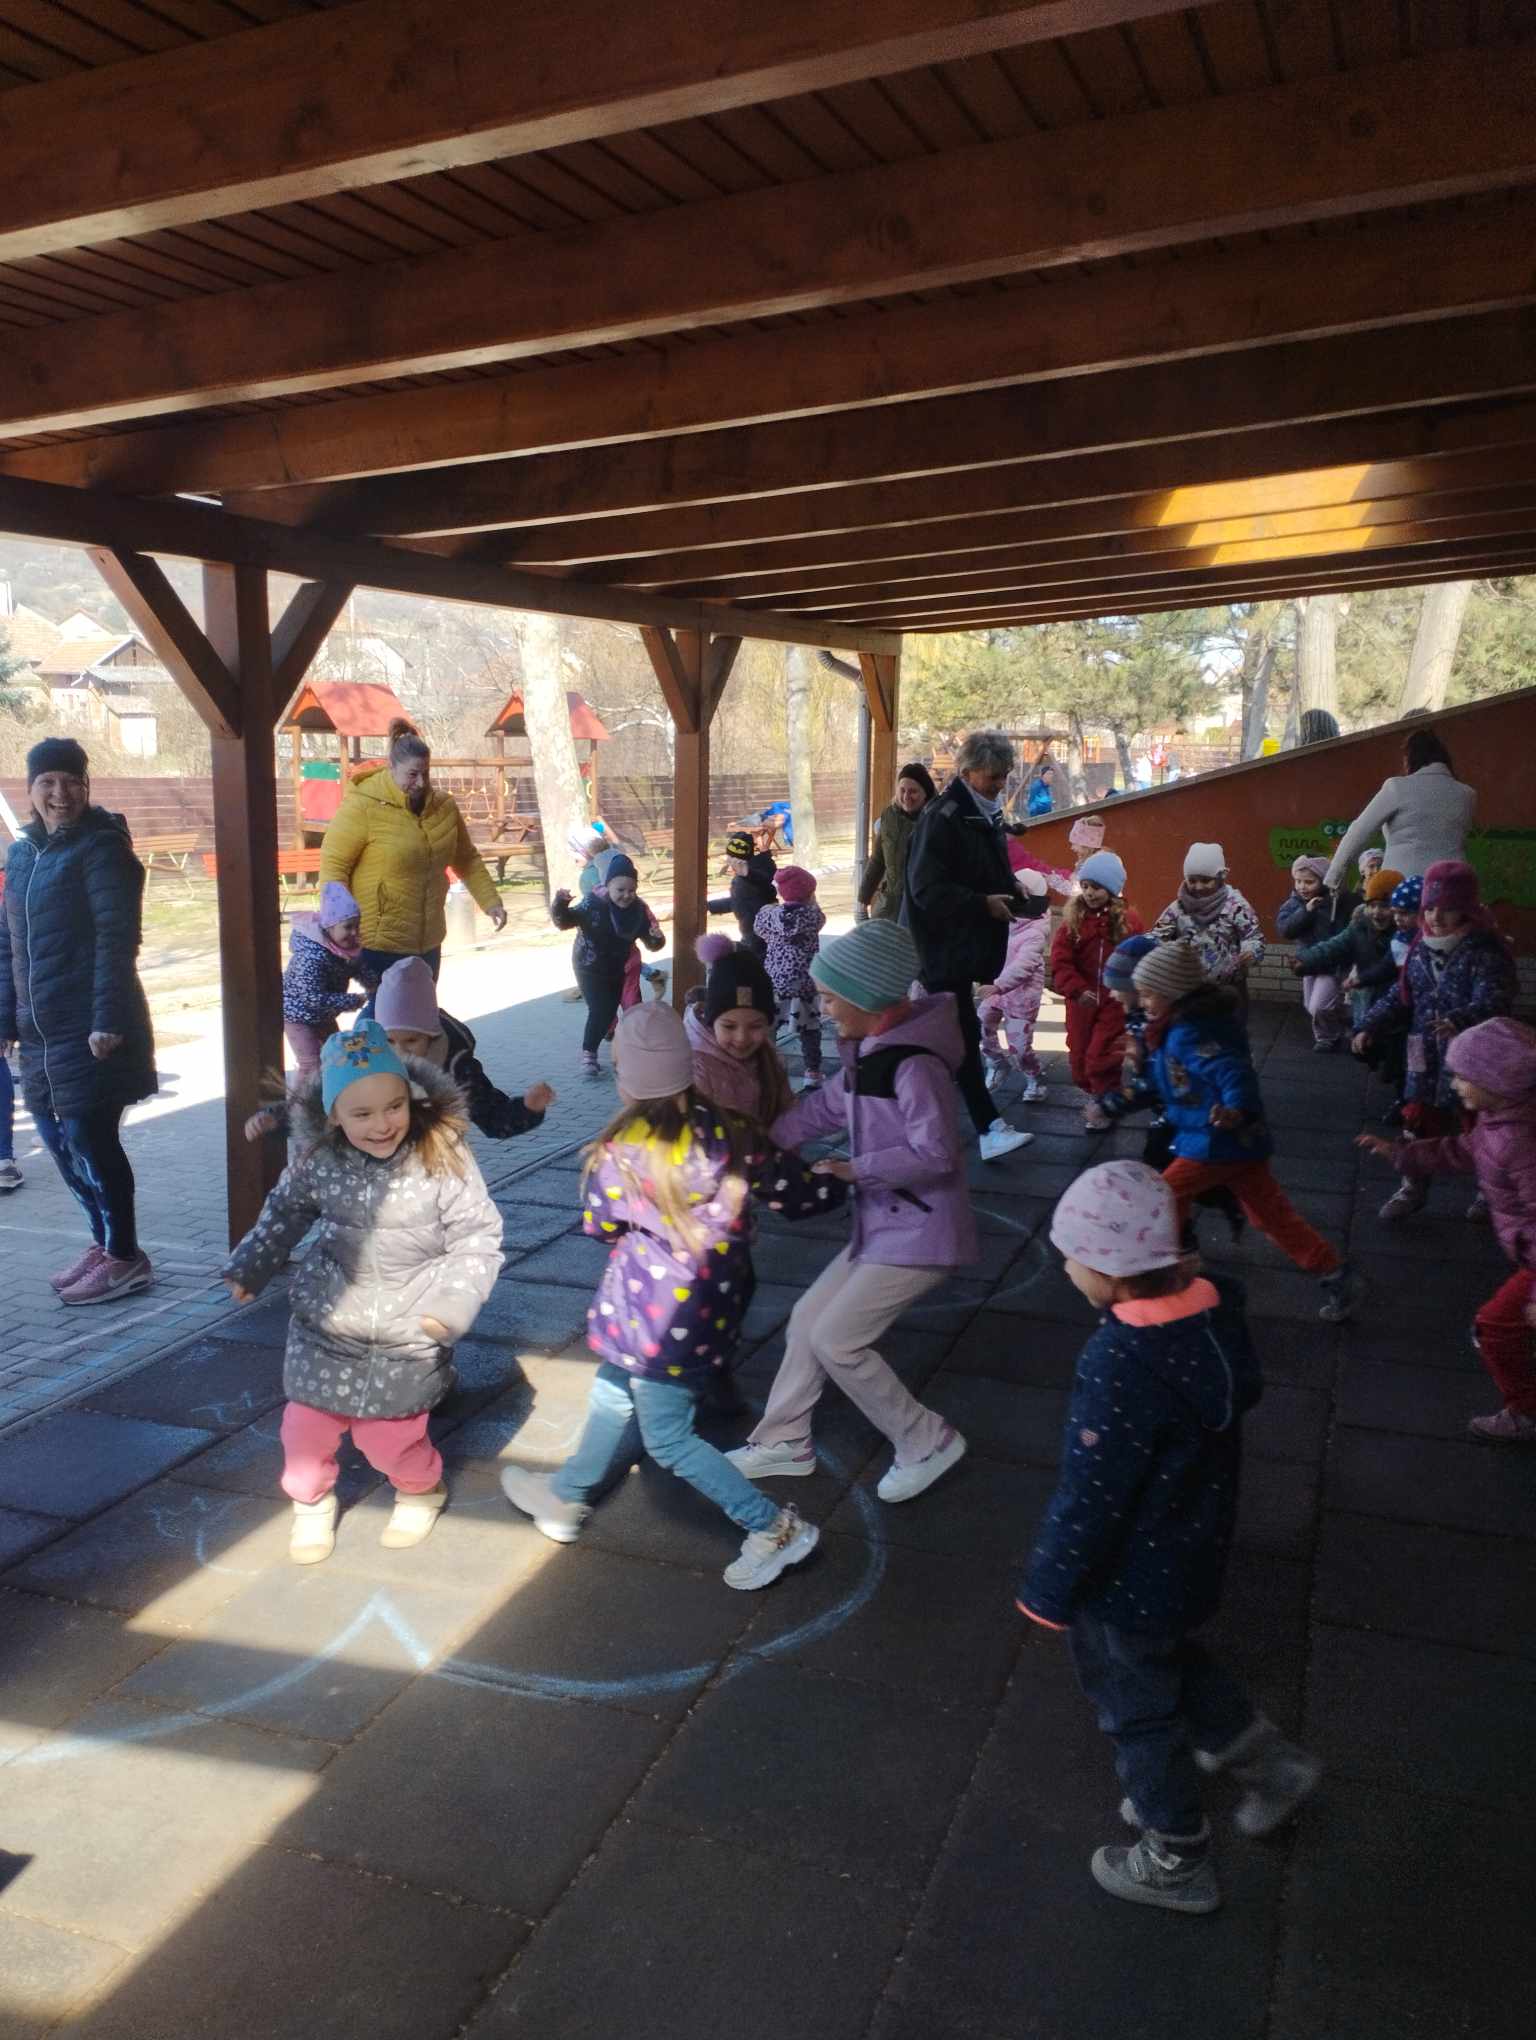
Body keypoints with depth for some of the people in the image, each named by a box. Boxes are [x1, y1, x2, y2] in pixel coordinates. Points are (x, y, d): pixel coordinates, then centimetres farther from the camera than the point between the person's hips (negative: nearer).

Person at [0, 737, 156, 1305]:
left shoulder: (102, 847, -8)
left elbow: (117, 939, -15)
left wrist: (107, 1019, -21)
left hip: (89, 1028, -7)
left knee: (89, 1138, -4)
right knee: (58, 1138, 12)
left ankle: (124, 1257, 9)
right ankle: (104, 1243, 26)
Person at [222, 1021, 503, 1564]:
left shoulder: (443, 1159, -17)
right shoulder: (319, 1162, -8)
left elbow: (478, 1238, -13)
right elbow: (285, 1212, 12)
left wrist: (452, 1301, -23)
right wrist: (249, 1268, 14)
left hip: (407, 1337, -3)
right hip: (326, 1327, 3)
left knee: (390, 1437, 3)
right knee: (306, 1425, 8)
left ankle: (420, 1491, 38)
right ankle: (311, 1503, 41)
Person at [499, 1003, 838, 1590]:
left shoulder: (621, 1152, -21)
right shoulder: (727, 1131, -11)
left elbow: (599, 1225, -4)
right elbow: (798, 1193, -3)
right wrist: (838, 1182, 17)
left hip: (660, 1313, -7)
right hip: (715, 1300, 7)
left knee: (668, 1437, 10)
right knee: (616, 1390, 25)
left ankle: (774, 1527, 10)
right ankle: (566, 1496, 45)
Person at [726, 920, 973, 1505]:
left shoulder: (913, 1063, -25)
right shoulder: (870, 1052, 5)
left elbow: (935, 1154, -27)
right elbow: (825, 1107, 14)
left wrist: (856, 1169, -20)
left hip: (920, 1234, -9)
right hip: (883, 1226, 9)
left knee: (836, 1340, -5)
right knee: (808, 1318, 13)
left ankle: (927, 1443, 11)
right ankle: (783, 1440, 29)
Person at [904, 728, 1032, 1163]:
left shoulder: (986, 813, 10)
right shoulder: (942, 817, -19)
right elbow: (927, 889, -23)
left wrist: (1011, 893, 5)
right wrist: (985, 904, -22)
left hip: (969, 945, 9)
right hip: (944, 949, -9)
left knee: (956, 1034, 17)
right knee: (965, 1035, -8)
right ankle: (989, 1129, -7)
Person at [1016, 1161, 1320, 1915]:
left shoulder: (1120, 1365, -38)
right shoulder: (1212, 1307, -15)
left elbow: (1090, 1499, -29)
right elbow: (1242, 1395, 4)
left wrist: (1049, 1592, -14)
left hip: (1129, 1579, -7)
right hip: (1194, 1550, 7)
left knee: (1140, 1713, 18)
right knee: (1177, 1662, 34)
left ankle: (1175, 1863, 39)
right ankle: (1270, 1762, 45)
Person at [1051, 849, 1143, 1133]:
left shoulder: (1128, 919, -5)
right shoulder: (1073, 918, -3)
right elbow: (1060, 961, -9)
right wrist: (1077, 990, -21)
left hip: (1115, 1000, -3)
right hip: (1081, 1001, 3)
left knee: (1101, 1056, -4)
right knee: (1079, 1055, 12)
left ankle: (1103, 1105, 17)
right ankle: (1095, 1095, 36)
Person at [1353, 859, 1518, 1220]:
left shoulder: (1486, 950, -16)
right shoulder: (1421, 948, 4)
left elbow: (1494, 1000, -29)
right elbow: (1400, 995, 11)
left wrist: (1460, 1021, -49)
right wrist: (1372, 1028, -2)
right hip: (1426, 1055, 5)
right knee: (1420, 1120, 9)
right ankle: (1412, 1187, 25)